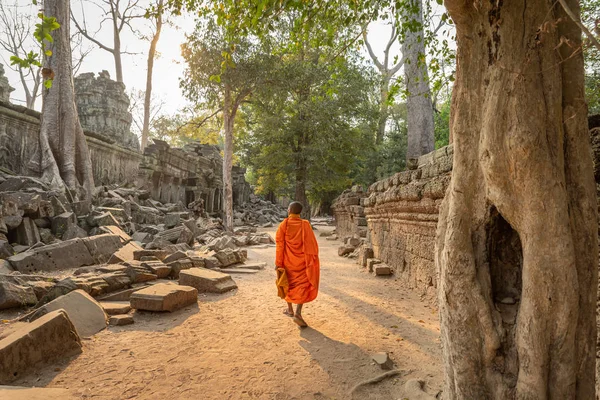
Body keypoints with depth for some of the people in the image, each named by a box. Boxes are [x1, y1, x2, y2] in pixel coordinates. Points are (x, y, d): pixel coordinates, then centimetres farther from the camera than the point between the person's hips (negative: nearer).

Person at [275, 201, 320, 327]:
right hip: (302, 261, -1)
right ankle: (298, 313, -13)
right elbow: (312, 244, -8)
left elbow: (280, 245, -10)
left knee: (289, 284, 20)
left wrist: (278, 263, -4)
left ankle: (290, 309, 33)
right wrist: (314, 260, 0)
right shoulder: (305, 224, -9)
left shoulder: (283, 225, -9)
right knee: (303, 286, 3)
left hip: (288, 261, 1)